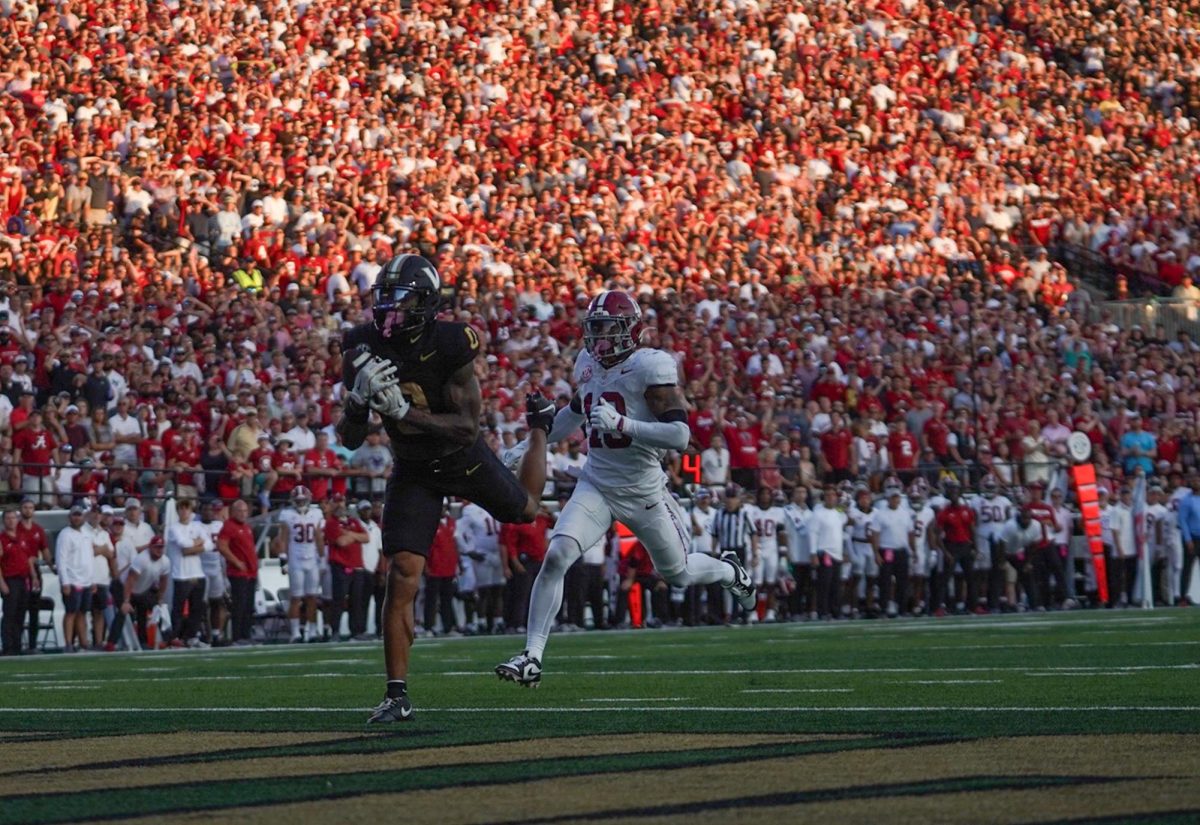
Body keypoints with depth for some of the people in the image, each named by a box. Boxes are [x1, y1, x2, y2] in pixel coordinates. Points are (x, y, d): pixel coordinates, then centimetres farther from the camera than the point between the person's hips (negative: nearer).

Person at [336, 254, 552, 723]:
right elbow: (350, 441, -14)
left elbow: (468, 427, -31)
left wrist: (403, 411, -42)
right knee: (402, 575, -14)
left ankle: (539, 425, 60)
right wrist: (359, 398, -36)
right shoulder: (363, 348, -18)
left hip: (463, 459, -1)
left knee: (526, 510, 29)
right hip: (412, 471, 1)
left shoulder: (450, 345, -30)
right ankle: (397, 695, -10)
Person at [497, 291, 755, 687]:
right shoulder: (588, 365, 3)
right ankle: (532, 656, -16)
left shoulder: (650, 367, -19)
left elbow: (680, 436, -26)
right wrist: (537, 442, 28)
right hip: (596, 485, 4)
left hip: (643, 490, -4)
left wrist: (620, 424, -34)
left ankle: (730, 572, 51)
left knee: (677, 574, 16)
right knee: (556, 557, -19)